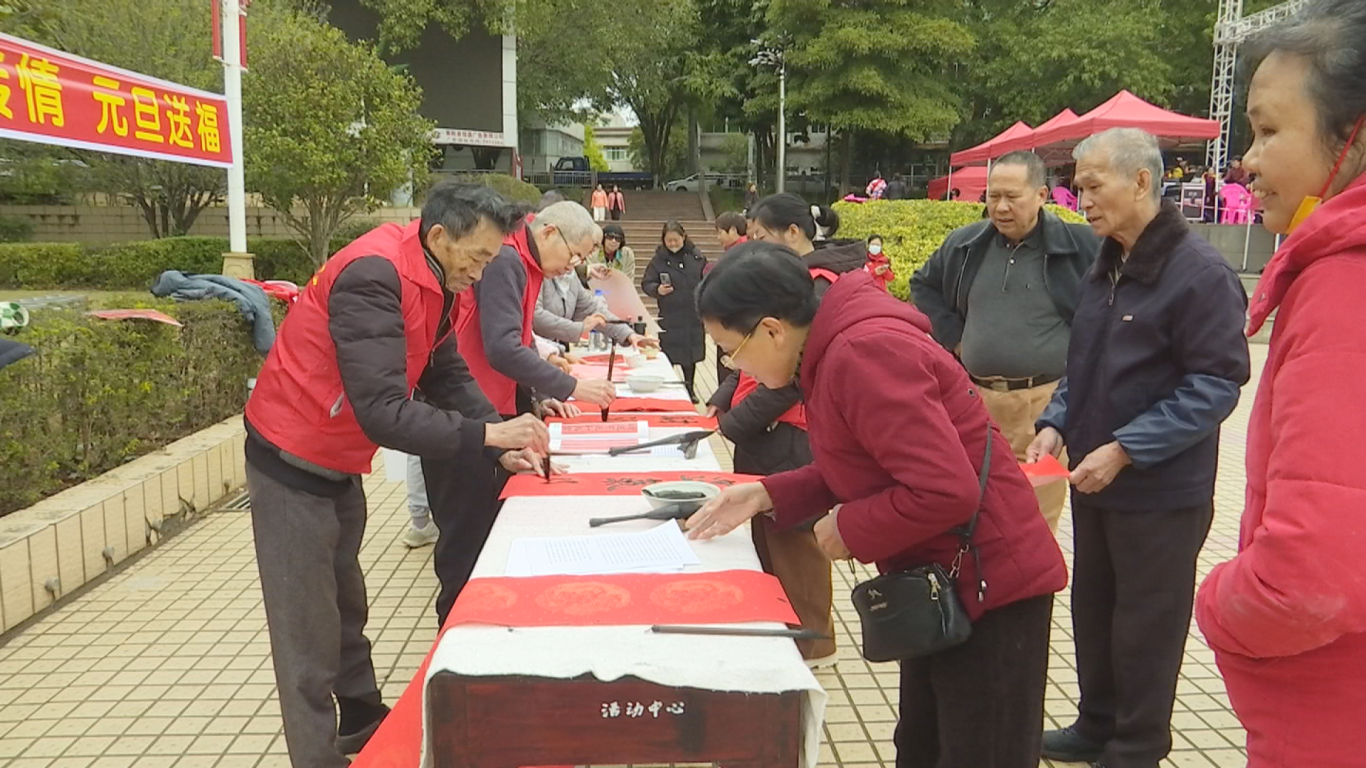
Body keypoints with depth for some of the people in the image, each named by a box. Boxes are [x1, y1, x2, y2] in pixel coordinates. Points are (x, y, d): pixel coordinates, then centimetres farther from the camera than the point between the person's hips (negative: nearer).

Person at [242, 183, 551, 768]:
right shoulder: (374, 276, -29)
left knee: (346, 607, 22)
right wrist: (489, 433, -29)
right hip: (293, 466, -9)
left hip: (337, 465, 9)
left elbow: (448, 375, 4)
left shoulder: (434, 279, 0)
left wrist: (505, 442, -8)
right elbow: (382, 411, -34)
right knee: (309, 634, 0)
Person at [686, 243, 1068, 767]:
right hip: (941, 583, 10)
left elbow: (946, 490, -32)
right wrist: (767, 496, 4)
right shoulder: (835, 350, 5)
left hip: (989, 584, -10)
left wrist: (848, 530, -18)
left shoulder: (864, 353, -27)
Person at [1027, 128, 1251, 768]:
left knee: (1146, 627, 6)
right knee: (1092, 609, 18)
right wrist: (1056, 423, 1)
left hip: (1161, 494, -8)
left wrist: (1125, 450, -23)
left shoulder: (1200, 273, -17)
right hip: (1093, 481, 8)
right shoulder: (1104, 269, 9)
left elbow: (1216, 384, -19)